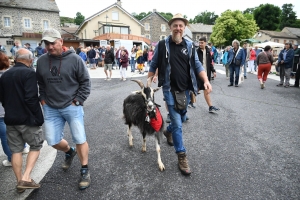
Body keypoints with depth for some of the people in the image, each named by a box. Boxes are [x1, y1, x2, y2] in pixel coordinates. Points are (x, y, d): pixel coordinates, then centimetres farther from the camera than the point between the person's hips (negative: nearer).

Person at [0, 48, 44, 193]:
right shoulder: (29, 73, -13)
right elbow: (31, 98, -22)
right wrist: (38, 117, -14)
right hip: (27, 118, -6)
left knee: (16, 150, 13)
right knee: (36, 146, 9)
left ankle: (19, 181, 22)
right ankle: (25, 178, -1)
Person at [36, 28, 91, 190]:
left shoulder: (74, 59, -8)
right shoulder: (41, 61, 4)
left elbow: (85, 82, -4)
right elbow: (40, 83, 17)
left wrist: (78, 101, -9)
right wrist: (43, 100, 7)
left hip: (72, 107, -4)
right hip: (51, 109, 4)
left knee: (80, 140, 0)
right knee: (52, 141, 9)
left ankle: (85, 171, 18)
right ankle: (69, 152, 41)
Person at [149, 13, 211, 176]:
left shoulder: (189, 45, 5)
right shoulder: (162, 45, -4)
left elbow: (197, 65, 5)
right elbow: (153, 66, 3)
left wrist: (206, 80, -10)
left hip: (185, 89, 5)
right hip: (170, 89, -4)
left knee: (182, 118, 19)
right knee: (177, 123, -5)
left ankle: (168, 131, 52)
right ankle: (182, 157, 7)